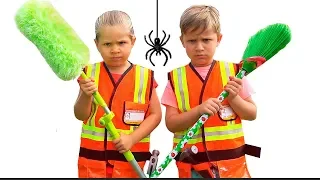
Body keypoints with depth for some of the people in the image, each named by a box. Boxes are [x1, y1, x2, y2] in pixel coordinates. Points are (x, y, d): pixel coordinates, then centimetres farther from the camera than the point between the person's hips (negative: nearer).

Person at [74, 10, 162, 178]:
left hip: (129, 157, -1)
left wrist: (132, 138, -13)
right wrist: (86, 95, -22)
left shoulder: (144, 76, -5)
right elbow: (80, 115, -3)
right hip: (93, 156, 1)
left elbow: (155, 114, -2)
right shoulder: (90, 74, -2)